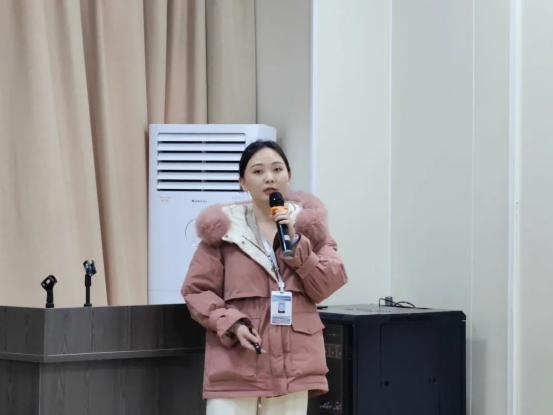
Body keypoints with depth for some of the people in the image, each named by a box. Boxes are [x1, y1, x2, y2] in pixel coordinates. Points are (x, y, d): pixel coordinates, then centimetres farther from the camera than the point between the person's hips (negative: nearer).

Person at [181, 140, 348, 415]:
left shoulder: (308, 224, 8)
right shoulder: (223, 228, -1)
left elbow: (326, 287, 1)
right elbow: (195, 290, 1)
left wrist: (296, 242, -10)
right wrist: (231, 324, -13)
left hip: (292, 364, 3)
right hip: (234, 366, -2)